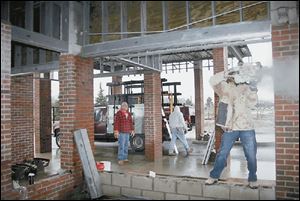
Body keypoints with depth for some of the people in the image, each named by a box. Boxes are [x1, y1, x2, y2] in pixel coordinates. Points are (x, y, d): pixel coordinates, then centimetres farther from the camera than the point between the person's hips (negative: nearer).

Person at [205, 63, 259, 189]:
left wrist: (252, 89, -13)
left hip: (247, 127, 2)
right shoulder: (225, 87, 6)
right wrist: (227, 73, -14)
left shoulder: (246, 88, 10)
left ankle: (252, 179, 23)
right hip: (230, 127, -1)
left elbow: (252, 104, 0)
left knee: (251, 155, 5)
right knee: (222, 153, 5)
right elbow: (213, 81, -8)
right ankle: (214, 176, 18)